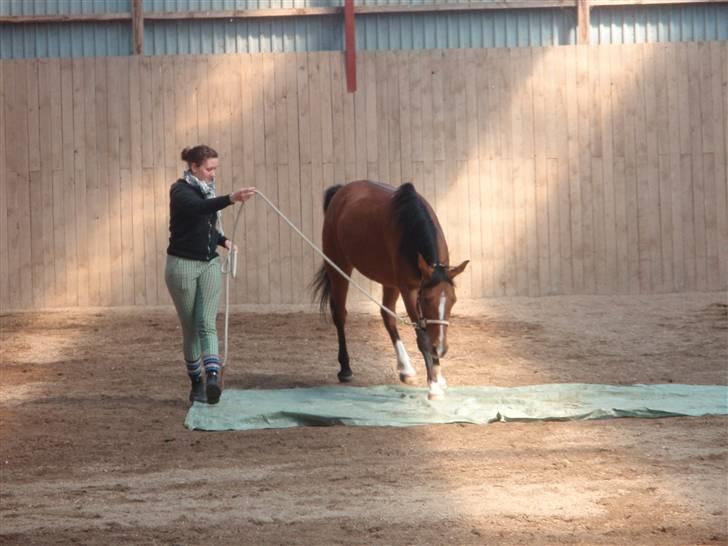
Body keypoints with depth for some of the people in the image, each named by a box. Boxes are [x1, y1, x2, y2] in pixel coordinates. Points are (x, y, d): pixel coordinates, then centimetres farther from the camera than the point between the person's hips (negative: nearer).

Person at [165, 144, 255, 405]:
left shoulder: (208, 190, 8)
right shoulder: (180, 191, -13)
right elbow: (200, 207, -36)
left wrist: (224, 240, 3)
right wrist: (231, 198, -51)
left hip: (209, 264, 5)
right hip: (183, 265, -5)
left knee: (207, 324, -12)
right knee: (190, 328, 4)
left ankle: (213, 377, -28)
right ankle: (196, 383, 16)